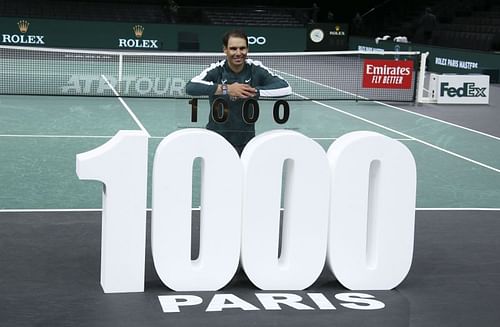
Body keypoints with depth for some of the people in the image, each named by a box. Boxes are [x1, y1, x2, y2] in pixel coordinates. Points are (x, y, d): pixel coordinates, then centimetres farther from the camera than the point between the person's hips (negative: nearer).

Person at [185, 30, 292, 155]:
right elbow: (190, 87, -28)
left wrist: (255, 91, -27)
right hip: (216, 139, -2)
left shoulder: (255, 69, -7)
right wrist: (225, 89, -35)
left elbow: (286, 87, -16)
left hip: (246, 141, 2)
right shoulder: (216, 70, -12)